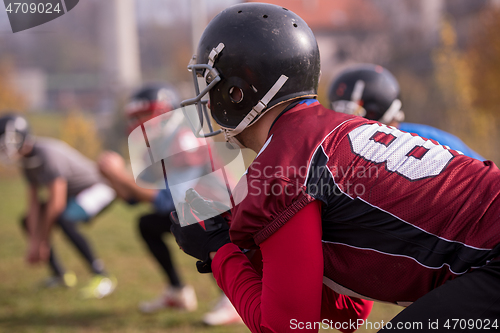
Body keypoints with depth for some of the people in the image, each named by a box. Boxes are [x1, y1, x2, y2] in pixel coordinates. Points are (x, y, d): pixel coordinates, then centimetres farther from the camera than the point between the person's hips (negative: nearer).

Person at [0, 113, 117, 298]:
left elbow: (56, 202, -30)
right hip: (73, 194, 10)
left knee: (63, 220, -34)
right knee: (29, 221, 7)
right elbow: (33, 202, -1)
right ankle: (61, 276, 14)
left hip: (97, 191, -10)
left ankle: (102, 278, -27)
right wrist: (33, 241, -10)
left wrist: (41, 241, -23)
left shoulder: (47, 155, -30)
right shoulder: (27, 160, -1)